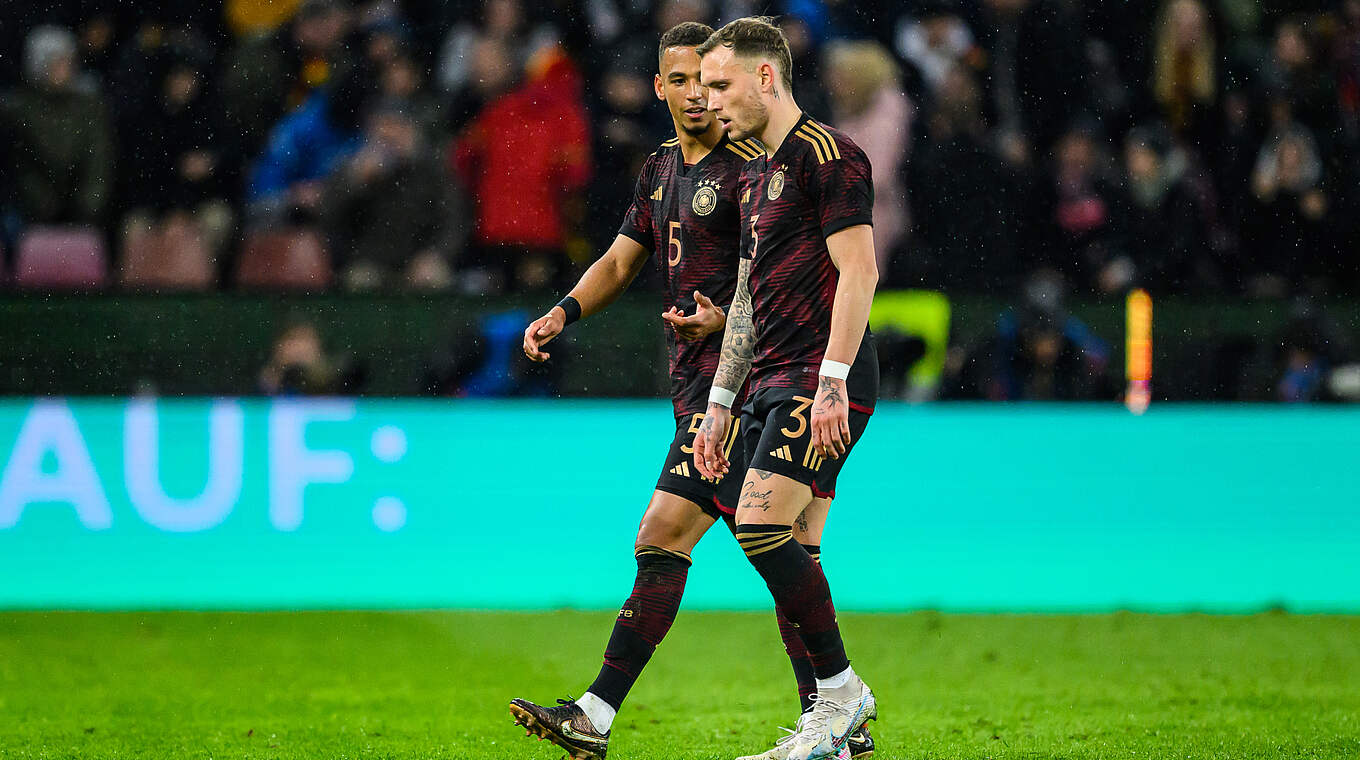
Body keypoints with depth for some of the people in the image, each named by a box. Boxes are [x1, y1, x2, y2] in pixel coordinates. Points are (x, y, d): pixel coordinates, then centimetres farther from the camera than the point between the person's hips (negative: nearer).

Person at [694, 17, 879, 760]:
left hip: (822, 378, -9)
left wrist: (832, 380, -23)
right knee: (789, 556, 4)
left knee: (762, 526, -19)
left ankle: (841, 687, -10)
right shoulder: (756, 175, 21)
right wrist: (720, 402, 24)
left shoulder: (826, 154, -8)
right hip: (773, 384, 9)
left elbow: (859, 271, -16)